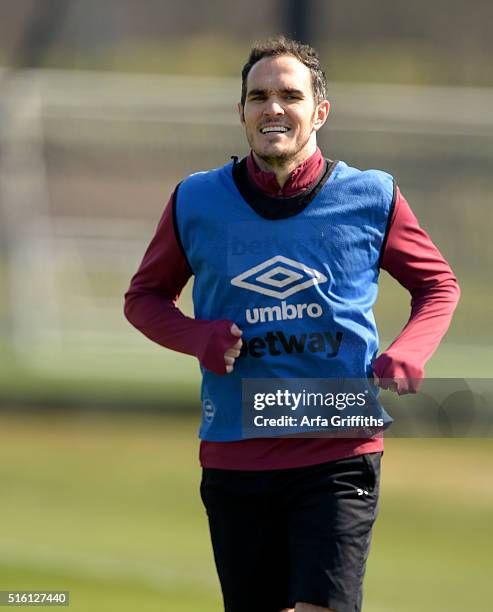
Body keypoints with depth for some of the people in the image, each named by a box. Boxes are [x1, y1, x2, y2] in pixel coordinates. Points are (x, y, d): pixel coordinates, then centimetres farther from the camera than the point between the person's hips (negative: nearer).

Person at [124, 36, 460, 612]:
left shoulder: (371, 198, 0)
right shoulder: (196, 202, 2)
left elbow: (438, 283, 14)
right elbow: (144, 296, 16)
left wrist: (409, 351, -6)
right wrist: (197, 337, -6)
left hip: (339, 453, -2)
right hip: (234, 453, 2)